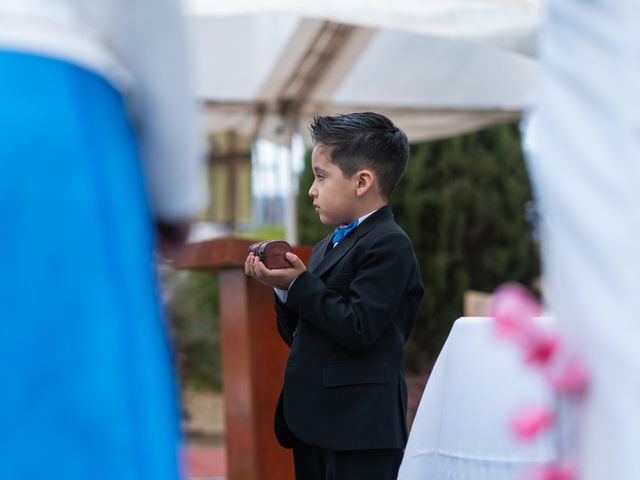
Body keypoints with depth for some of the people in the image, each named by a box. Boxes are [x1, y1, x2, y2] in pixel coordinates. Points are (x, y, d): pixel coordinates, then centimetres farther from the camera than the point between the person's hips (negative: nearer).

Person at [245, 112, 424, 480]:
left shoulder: (388, 245, -12)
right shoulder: (326, 248, 17)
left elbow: (357, 329, -22)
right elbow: (299, 335, 18)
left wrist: (299, 284, -13)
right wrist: (283, 287, 1)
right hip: (315, 427, 9)